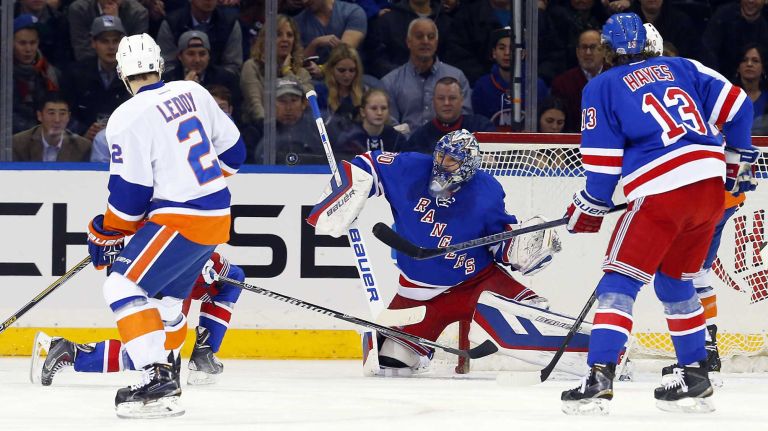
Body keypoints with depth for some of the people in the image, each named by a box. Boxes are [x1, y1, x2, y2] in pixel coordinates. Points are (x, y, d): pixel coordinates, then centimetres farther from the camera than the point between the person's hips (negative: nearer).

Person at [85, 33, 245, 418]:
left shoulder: (128, 119, -13)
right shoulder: (193, 93, 8)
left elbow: (130, 193, -12)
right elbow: (231, 151, 17)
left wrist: (105, 235, 3)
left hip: (181, 219, -8)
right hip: (218, 216, 8)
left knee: (124, 287, -12)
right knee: (166, 295, 24)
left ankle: (156, 380, -24)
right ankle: (166, 372, 33)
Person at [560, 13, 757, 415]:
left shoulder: (601, 88, 7)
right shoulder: (680, 67, 19)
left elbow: (603, 163, 3)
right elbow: (735, 104, 14)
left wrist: (588, 209, 16)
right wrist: (739, 159, 26)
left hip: (660, 193, -5)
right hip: (711, 185, 5)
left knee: (618, 284, -2)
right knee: (674, 281, 22)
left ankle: (598, 379, -14)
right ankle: (694, 378, 21)